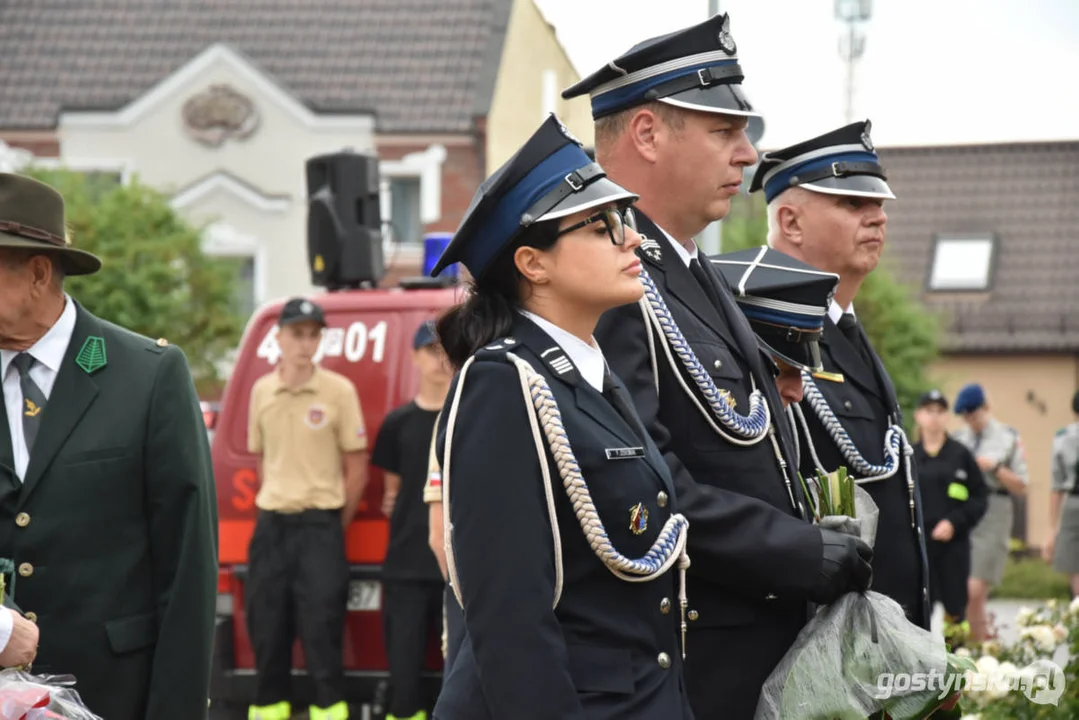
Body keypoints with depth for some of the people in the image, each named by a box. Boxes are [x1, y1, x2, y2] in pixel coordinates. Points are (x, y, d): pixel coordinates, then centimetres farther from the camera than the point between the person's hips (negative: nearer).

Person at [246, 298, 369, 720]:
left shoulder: (339, 391, -5)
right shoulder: (261, 391, 6)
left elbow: (357, 468, -1)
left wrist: (336, 526, 1)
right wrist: (273, 513, 11)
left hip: (320, 525, -4)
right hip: (270, 526, 4)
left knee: (322, 632, -6)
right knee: (266, 627, 7)